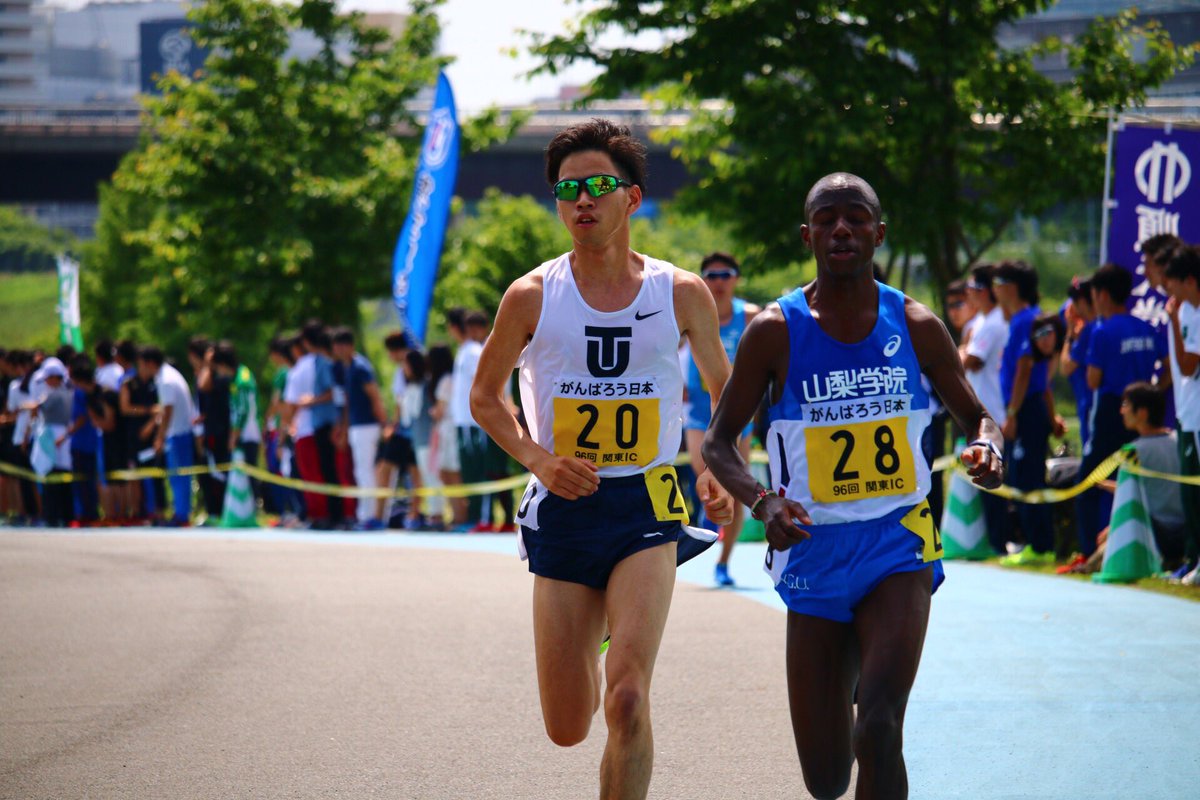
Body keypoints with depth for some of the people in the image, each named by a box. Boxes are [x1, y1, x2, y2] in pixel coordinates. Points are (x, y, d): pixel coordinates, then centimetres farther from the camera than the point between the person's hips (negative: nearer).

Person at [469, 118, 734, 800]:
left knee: (627, 701, -19)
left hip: (646, 508, -1)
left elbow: (725, 391, 15)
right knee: (568, 728, 7)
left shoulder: (682, 294, 0)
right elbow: (486, 396, 10)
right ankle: (598, 657, 44)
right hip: (564, 507, 1)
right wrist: (538, 459, -7)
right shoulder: (532, 296, -1)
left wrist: (722, 472, 0)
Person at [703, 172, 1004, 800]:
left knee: (879, 730, -22)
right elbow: (718, 441, 1)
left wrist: (988, 448, -12)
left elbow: (975, 415, 12)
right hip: (815, 552, 0)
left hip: (898, 543, 0)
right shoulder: (777, 331, -4)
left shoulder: (915, 326, 1)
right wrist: (762, 502, -19)